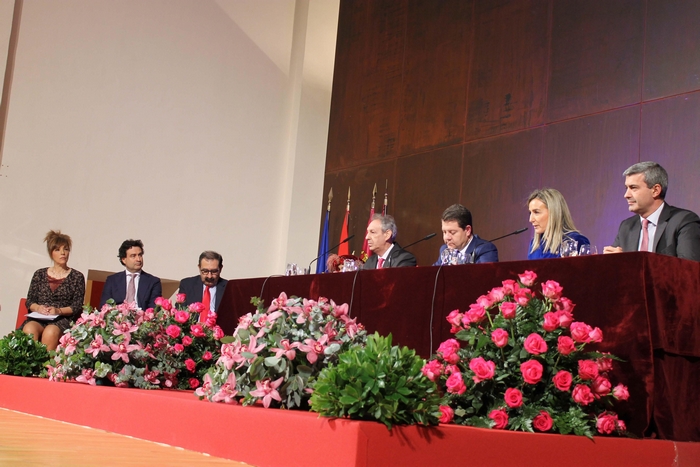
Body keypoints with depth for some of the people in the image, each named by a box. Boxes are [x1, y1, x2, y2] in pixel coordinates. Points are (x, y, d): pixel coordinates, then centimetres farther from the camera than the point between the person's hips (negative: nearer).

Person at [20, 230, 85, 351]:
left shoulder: (77, 277, 12)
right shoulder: (40, 274, 19)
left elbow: (77, 306, 4)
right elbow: (29, 301, 15)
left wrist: (58, 311, -13)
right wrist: (38, 308, -8)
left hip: (64, 319, -2)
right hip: (38, 318, 2)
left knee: (51, 332, -37)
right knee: (29, 330, -34)